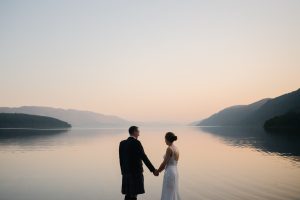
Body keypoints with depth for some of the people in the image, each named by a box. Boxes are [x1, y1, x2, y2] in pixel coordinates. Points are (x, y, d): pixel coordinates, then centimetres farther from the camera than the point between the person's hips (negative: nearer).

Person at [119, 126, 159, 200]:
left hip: (126, 173, 7)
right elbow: (144, 158, -14)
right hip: (136, 172, -7)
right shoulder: (136, 143, -13)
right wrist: (153, 170, -8)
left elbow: (121, 159, 11)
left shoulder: (122, 143, 7)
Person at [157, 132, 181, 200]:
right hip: (174, 171, 9)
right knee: (173, 193, 15)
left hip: (169, 173, -9)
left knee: (169, 194, -2)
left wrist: (157, 171, 1)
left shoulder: (169, 148, -16)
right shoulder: (176, 148, 10)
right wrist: (160, 170, 16)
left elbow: (165, 162, -13)